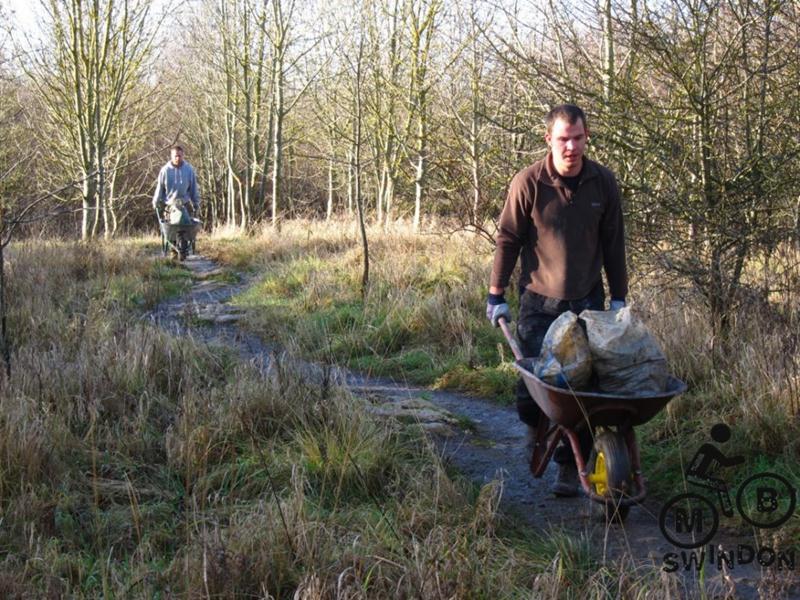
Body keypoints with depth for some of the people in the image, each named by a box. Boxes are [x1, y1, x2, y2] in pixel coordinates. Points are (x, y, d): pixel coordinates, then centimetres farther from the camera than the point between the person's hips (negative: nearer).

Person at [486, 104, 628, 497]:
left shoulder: (603, 182, -1)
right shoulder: (528, 183, -9)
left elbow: (613, 243, 8)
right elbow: (508, 240, -1)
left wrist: (618, 297, 8)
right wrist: (496, 295, 0)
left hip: (587, 301, 2)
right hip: (539, 301, -2)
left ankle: (570, 466, 12)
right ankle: (537, 428, 29)